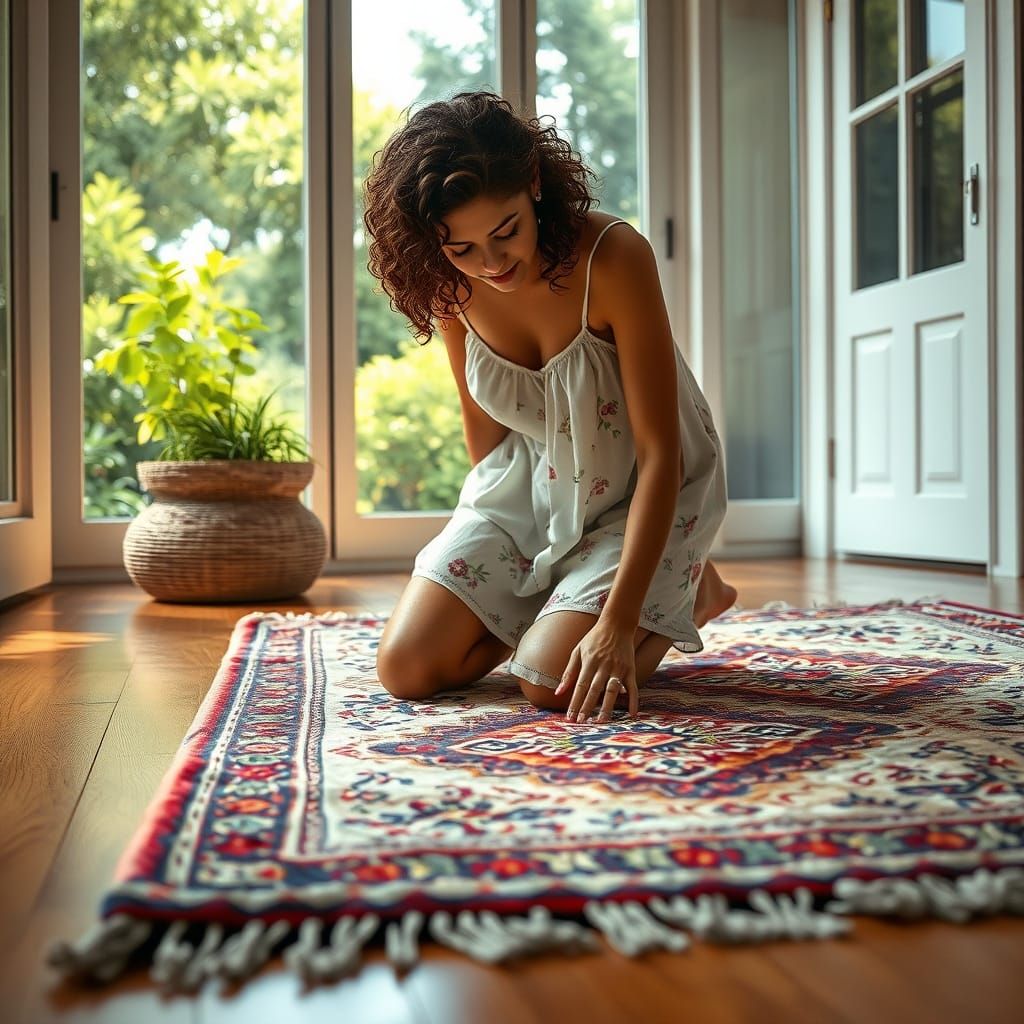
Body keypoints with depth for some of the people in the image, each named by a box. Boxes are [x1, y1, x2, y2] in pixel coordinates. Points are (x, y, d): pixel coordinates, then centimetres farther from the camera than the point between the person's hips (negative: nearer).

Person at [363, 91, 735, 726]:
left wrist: (616, 623, -32)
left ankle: (688, 592, 7)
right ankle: (542, 603, 18)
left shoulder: (613, 257, -28)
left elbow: (660, 453, -27)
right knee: (407, 667, -8)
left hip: (640, 495, -4)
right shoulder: (448, 285, -12)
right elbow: (481, 422, 4)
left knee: (552, 681, -22)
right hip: (527, 484, 4)